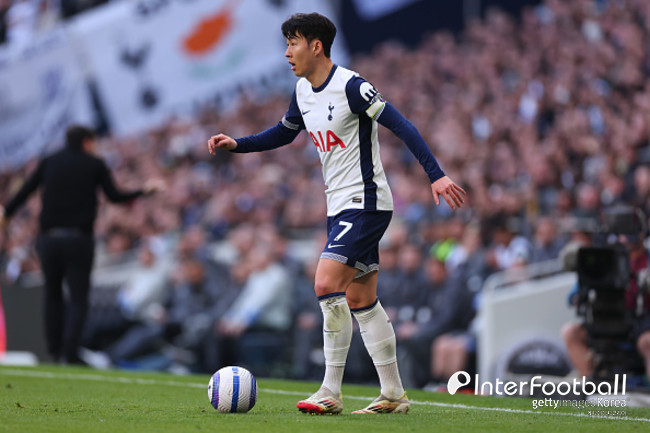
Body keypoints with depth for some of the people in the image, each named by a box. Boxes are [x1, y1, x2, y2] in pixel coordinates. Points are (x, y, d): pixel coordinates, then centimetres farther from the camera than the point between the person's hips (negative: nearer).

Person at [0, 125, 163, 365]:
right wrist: (145, 190, 14)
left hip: (49, 237, 2)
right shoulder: (95, 165, 4)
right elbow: (114, 196, 2)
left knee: (53, 294, 15)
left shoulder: (49, 162, 10)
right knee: (78, 297, 1)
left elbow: (25, 191, 9)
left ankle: (55, 351, 11)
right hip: (79, 238, -2)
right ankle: (69, 352, -14)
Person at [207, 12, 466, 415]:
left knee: (327, 285, -18)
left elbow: (402, 126, -20)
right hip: (340, 208, 9)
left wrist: (437, 174, -27)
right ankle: (394, 394, 16)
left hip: (366, 204, -9)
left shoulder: (350, 86, -17)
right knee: (360, 300, 10)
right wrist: (236, 144, 14)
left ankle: (331, 392, -12)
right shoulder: (304, 91, 9)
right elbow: (284, 133, 27)